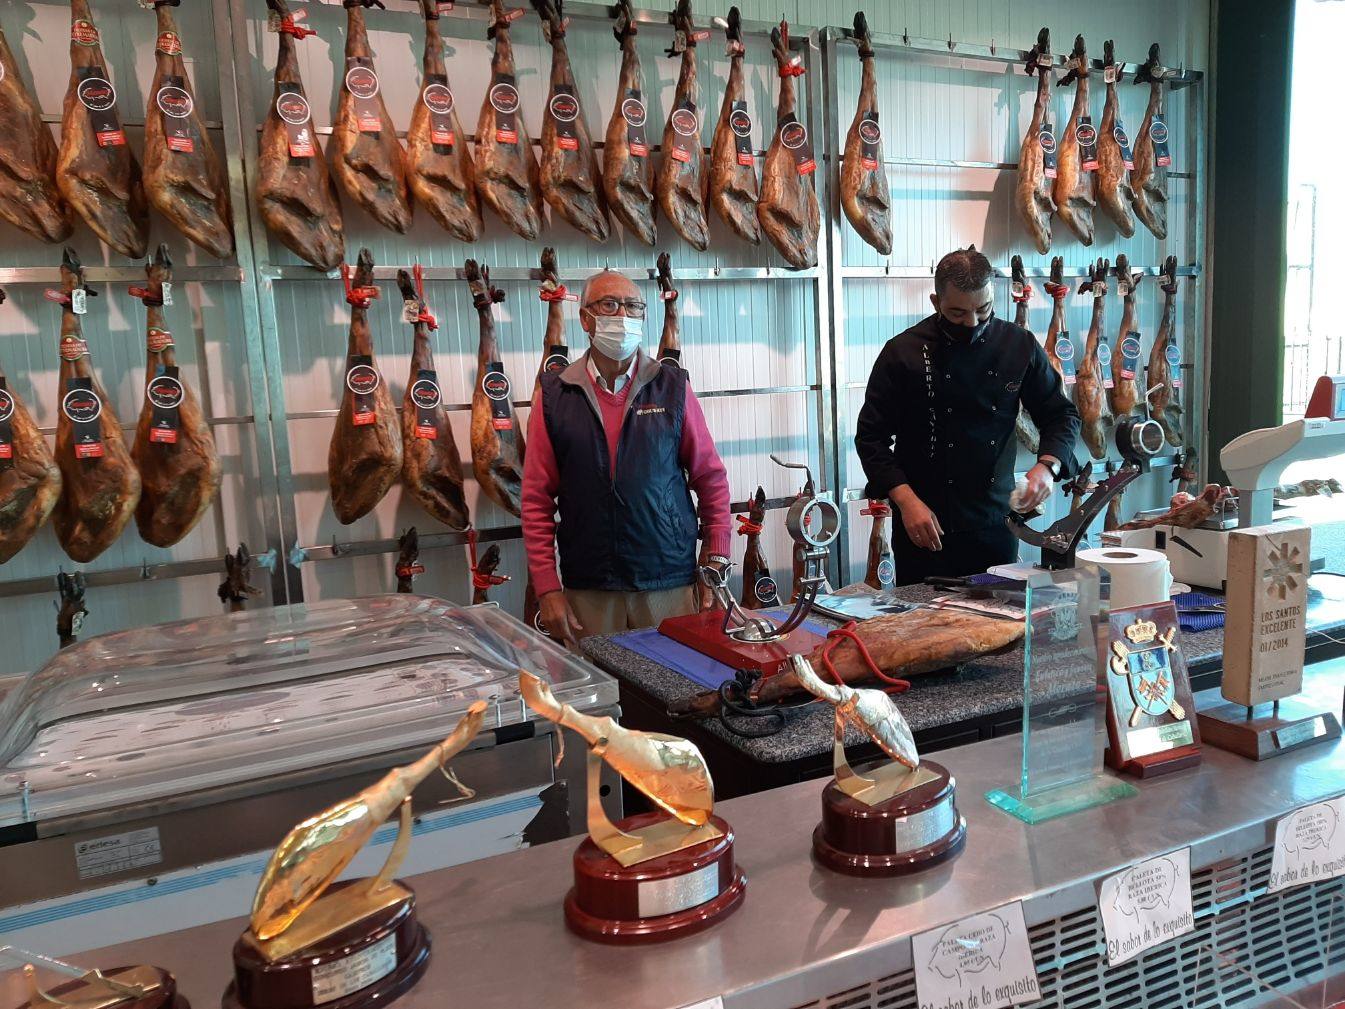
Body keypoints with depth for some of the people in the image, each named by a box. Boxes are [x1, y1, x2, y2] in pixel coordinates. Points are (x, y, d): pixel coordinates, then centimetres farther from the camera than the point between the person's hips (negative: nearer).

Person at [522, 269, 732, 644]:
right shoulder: (554, 396, 1)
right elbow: (537, 499, 1)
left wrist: (715, 563, 0)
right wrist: (547, 589, -4)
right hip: (587, 590, 0)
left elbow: (711, 479, 5)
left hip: (671, 584, 0)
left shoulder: (673, 387, 2)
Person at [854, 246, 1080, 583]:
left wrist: (1048, 466, -12)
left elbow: (1061, 415, 9)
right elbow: (871, 436, -7)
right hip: (926, 529, -2)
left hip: (997, 526, 3)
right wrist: (907, 500, -18)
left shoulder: (1019, 346, 0)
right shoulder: (904, 352, -8)